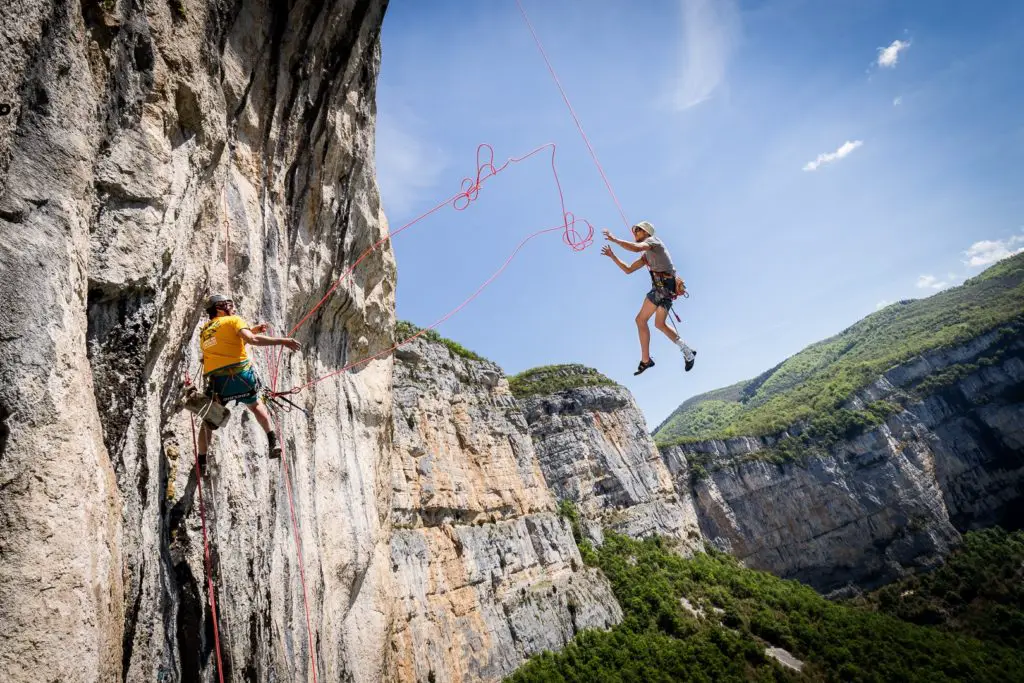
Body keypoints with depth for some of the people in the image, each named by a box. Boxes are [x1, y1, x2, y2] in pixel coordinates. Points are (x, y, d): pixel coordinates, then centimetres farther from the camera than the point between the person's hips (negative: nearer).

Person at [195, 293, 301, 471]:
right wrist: (282, 341, -13)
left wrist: (251, 330, 30)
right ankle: (273, 440, 7)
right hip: (240, 375, -3)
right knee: (256, 405, 23)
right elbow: (251, 339, -13)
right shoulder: (233, 321, 5)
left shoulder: (204, 331, 23)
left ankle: (202, 461, 19)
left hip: (216, 381, 3)